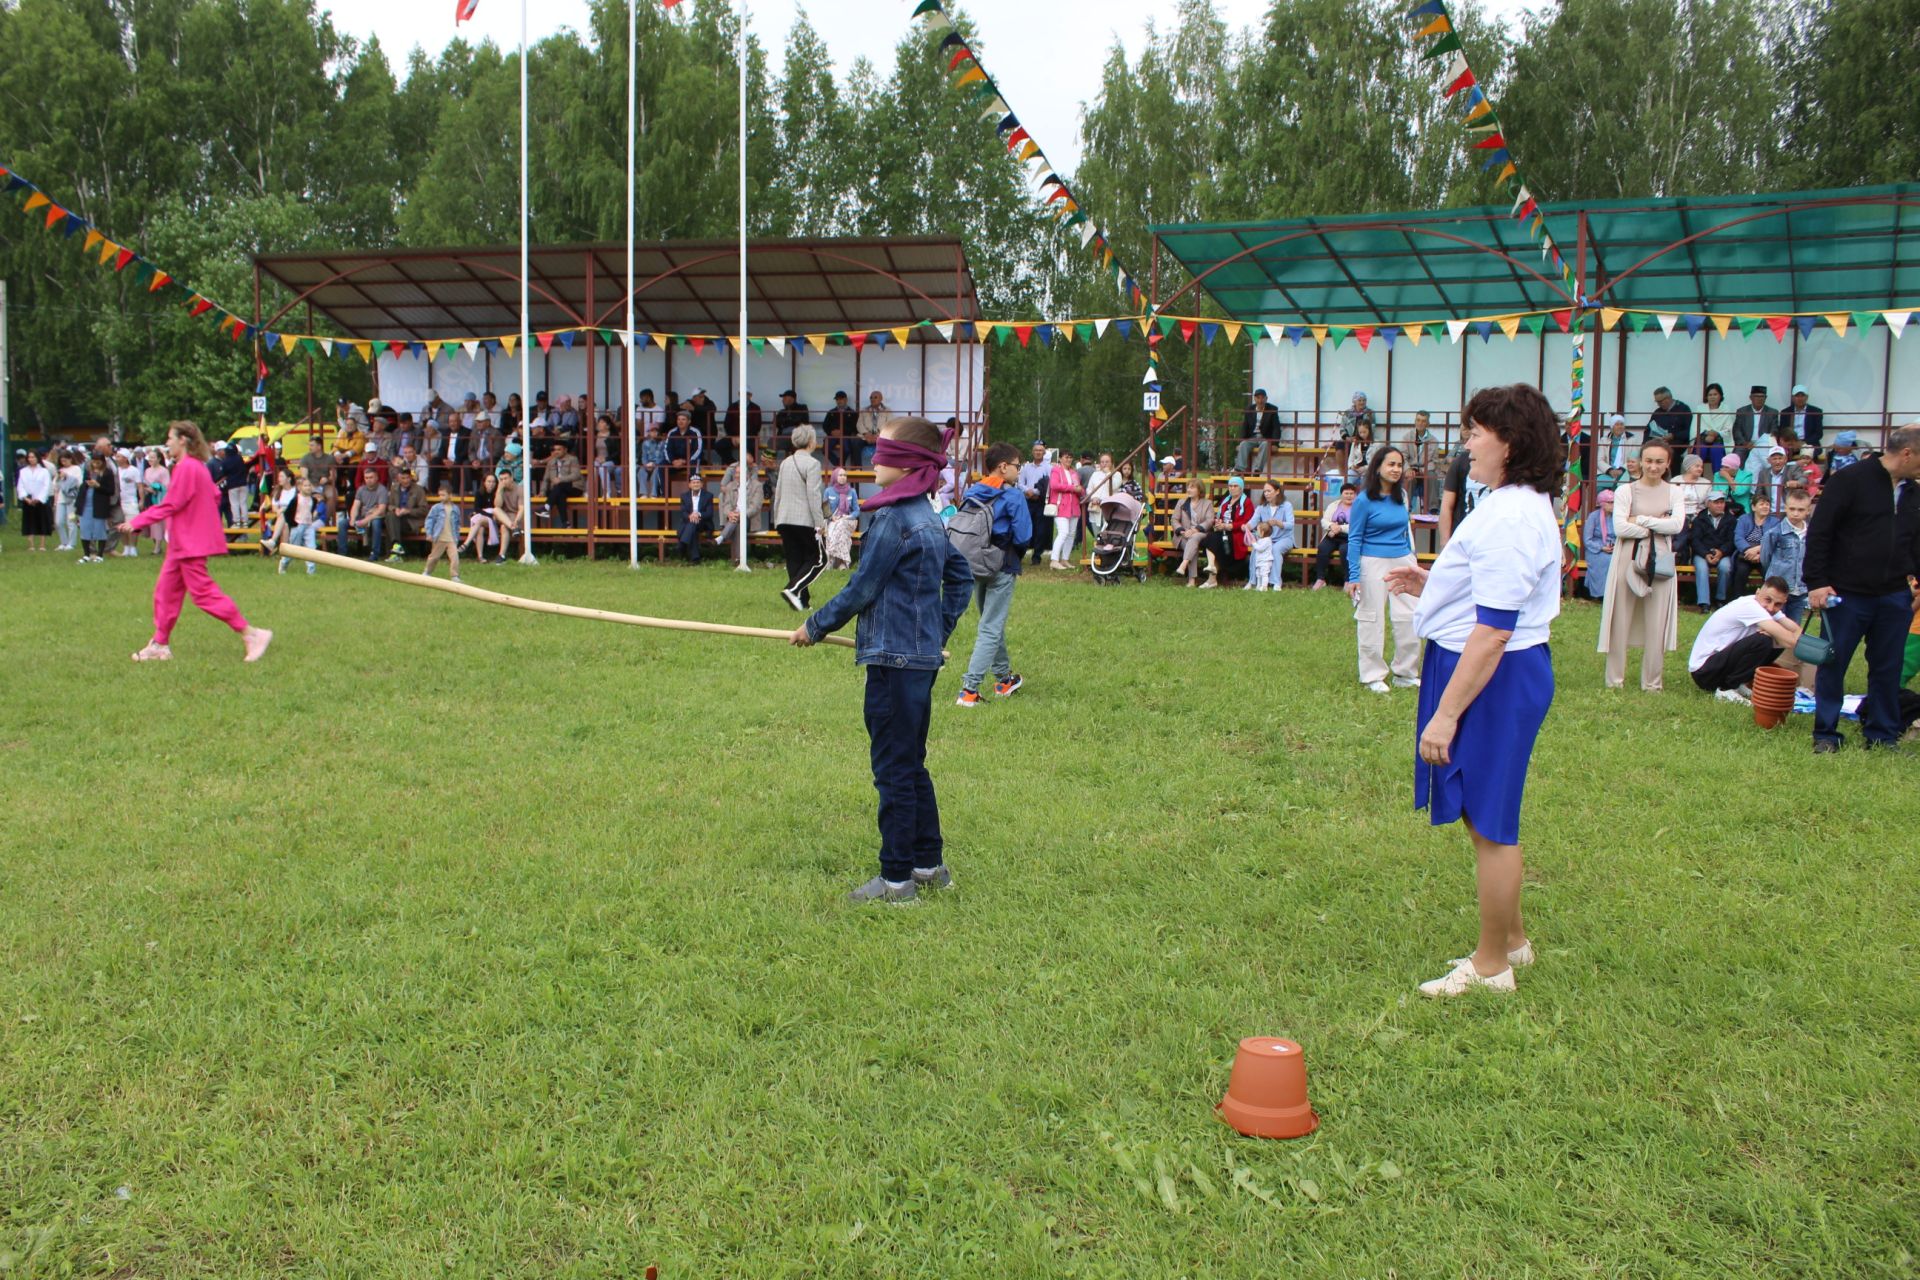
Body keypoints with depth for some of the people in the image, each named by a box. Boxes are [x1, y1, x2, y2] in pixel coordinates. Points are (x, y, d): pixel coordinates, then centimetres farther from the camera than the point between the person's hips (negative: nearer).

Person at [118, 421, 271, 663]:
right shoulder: (197, 466, 12)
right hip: (182, 542, 10)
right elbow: (215, 496, 18)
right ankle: (159, 645, 19)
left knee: (203, 593, -8)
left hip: (191, 542, -10)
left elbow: (170, 505, -18)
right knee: (166, 592, 12)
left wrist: (136, 522, -13)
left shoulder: (186, 467, -17)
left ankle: (251, 634, -6)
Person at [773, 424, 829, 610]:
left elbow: (777, 493, 17)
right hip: (805, 520, -7)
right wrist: (820, 524, -13)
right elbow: (813, 495, -15)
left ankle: (802, 601, 9)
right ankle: (792, 589, -13)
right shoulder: (812, 464, -10)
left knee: (794, 560, 10)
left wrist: (777, 519, 25)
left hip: (785, 519, 7)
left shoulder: (785, 463, 12)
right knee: (819, 558, 3)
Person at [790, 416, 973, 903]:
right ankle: (929, 864, 26)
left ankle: (897, 878, 7)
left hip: (894, 659, -9)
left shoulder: (893, 520, -17)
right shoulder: (929, 517, 11)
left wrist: (815, 627, -1)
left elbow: (861, 589, -13)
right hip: (923, 657, 9)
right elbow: (961, 576, 21)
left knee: (894, 770, -1)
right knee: (911, 765, 18)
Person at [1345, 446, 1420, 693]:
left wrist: (1411, 560, 16)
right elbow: (1354, 539, -7)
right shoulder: (1364, 500, -8)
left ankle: (1406, 674, 15)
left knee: (1409, 617, 2)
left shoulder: (1402, 496, 7)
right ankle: (1373, 676, 12)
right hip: (1373, 563, -5)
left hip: (1403, 561, 5)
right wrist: (1353, 577, -11)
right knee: (1372, 619, 2)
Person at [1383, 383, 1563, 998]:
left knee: (1490, 824, 2)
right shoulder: (1520, 505, 12)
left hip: (1494, 678, -11)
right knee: (1488, 819, 21)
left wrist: (1447, 713, -25)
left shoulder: (1508, 520, -23)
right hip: (1507, 672, 11)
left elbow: (1493, 632, -27)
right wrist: (1431, 585, 14)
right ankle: (1511, 940, 37)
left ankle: (1491, 965, 17)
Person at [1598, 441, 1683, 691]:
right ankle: (1615, 679, 12)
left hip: (1661, 562, 2)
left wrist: (1641, 520, -10)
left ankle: (1653, 681, 14)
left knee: (1656, 623, 5)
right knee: (1621, 620, 2)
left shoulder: (1673, 493, 8)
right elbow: (1620, 528, -13)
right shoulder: (1626, 491, -1)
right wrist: (1657, 527, -7)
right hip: (1629, 559, -2)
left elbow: (1676, 525, -7)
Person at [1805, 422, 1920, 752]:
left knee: (1888, 669, 9)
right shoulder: (1852, 479, -10)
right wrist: (1816, 582, -15)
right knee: (1833, 665, 3)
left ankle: (1883, 736, 18)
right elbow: (1819, 532, -11)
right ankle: (1825, 734, 12)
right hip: (1847, 594, -5)